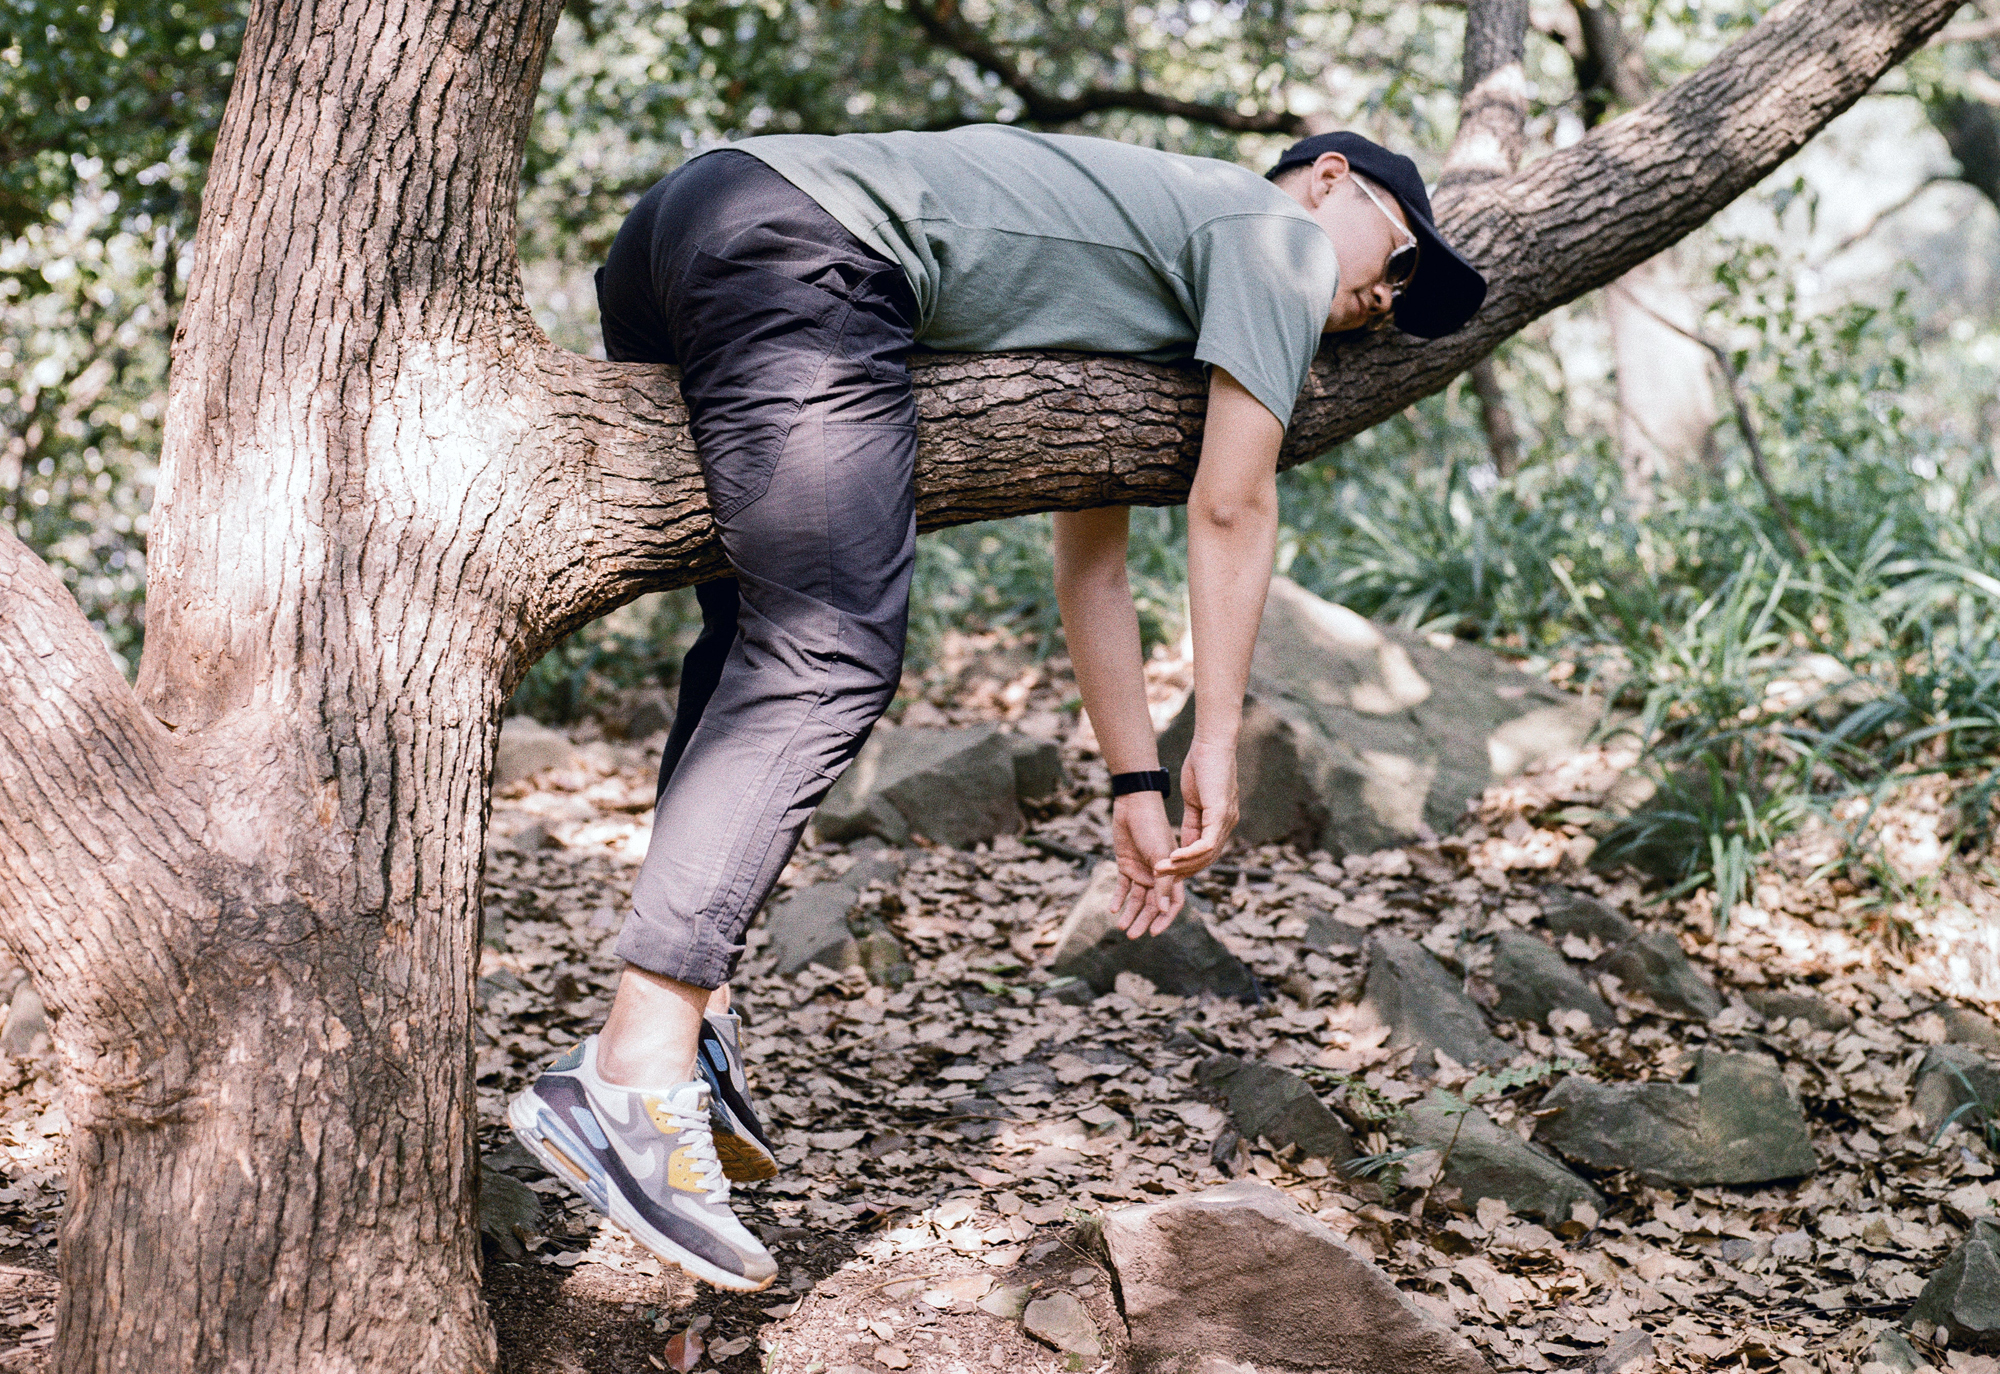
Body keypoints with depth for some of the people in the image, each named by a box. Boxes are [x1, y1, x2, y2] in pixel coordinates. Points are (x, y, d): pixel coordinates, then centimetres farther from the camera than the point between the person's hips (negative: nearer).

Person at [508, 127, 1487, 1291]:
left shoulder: (1134, 277, 37)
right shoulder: (1277, 233, 13)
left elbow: (1091, 557, 36)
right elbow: (1230, 506, 3)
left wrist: (1138, 784, 35)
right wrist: (1218, 740, 7)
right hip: (804, 245, -10)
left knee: (761, 645, 17)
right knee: (828, 667, -15)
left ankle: (686, 1018, 6)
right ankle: (636, 1072, -23)